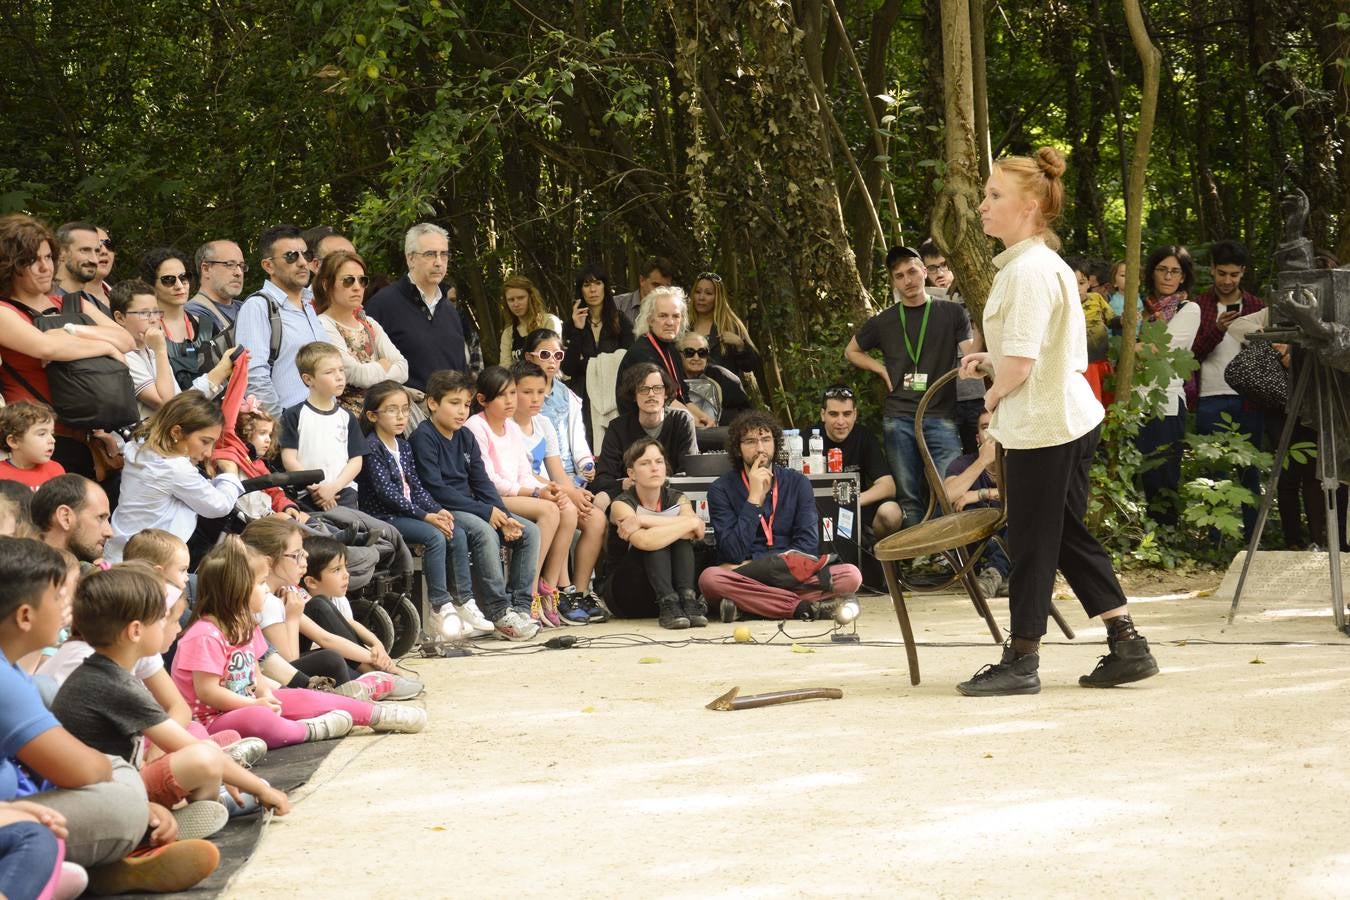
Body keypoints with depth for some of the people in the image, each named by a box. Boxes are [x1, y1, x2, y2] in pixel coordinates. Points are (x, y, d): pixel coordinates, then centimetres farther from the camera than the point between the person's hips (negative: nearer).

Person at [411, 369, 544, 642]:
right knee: (484, 532, -34)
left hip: (468, 508, 8)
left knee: (529, 531, -6)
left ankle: (520, 606, -9)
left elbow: (482, 483, 12)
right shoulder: (424, 437, -9)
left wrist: (504, 516, -7)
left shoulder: (466, 437, 14)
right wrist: (485, 512, -19)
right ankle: (499, 613, -29)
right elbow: (435, 489, -18)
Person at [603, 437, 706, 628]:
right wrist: (691, 523, -27)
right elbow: (644, 541, -35)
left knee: (681, 535, -20)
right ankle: (668, 605, -40)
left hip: (669, 585, 4)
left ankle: (687, 599, -34)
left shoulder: (677, 500, 2)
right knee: (654, 540, -27)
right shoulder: (622, 504, -11)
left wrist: (644, 520, -28)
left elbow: (698, 531, -23)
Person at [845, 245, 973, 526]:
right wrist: (882, 369, 9)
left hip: (941, 417, -2)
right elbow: (851, 351, 25)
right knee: (909, 499, 4)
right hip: (899, 419, 2)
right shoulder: (884, 321, 12)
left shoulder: (952, 313, 6)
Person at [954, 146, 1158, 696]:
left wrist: (993, 394, -5)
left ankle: (1021, 661, 10)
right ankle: (1127, 645, 16)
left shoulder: (1028, 270, -19)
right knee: (1067, 536, 14)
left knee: (1031, 542, 0)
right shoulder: (1047, 263, 13)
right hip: (1069, 417, 10)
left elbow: (1019, 365, -24)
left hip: (1042, 424, -10)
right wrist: (990, 360, 14)